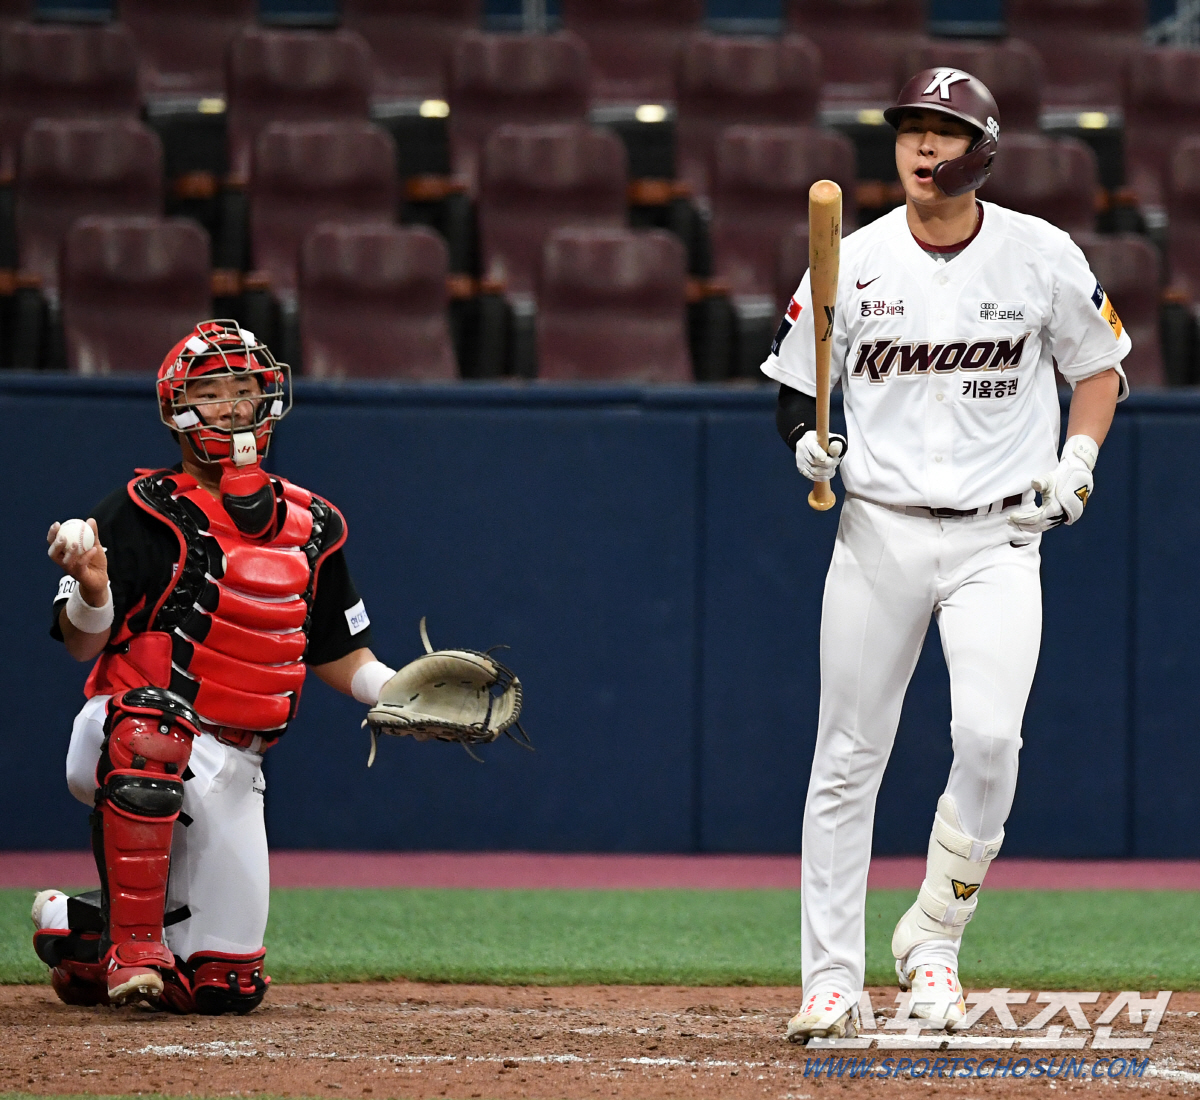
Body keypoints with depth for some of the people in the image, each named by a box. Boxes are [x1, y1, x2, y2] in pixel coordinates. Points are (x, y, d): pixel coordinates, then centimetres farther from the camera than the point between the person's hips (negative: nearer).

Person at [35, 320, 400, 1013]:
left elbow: (338, 654, 20)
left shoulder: (311, 526, 11)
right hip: (117, 739, -5)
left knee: (225, 988, 2)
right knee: (146, 741, -44)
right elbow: (82, 646, -9)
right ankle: (134, 944, -28)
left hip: (231, 772, 5)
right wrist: (93, 588, -31)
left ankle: (73, 931, 31)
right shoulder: (146, 511, -5)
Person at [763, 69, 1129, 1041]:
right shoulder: (853, 264, 0)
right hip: (879, 529, 1)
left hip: (997, 533, -1)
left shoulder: (1042, 256, -1)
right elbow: (797, 390, 9)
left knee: (989, 736, -19)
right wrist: (810, 443, -12)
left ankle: (933, 940, 1)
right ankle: (832, 979, 9)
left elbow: (1101, 365, 12)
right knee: (849, 754, 1)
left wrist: (1077, 462, -3)